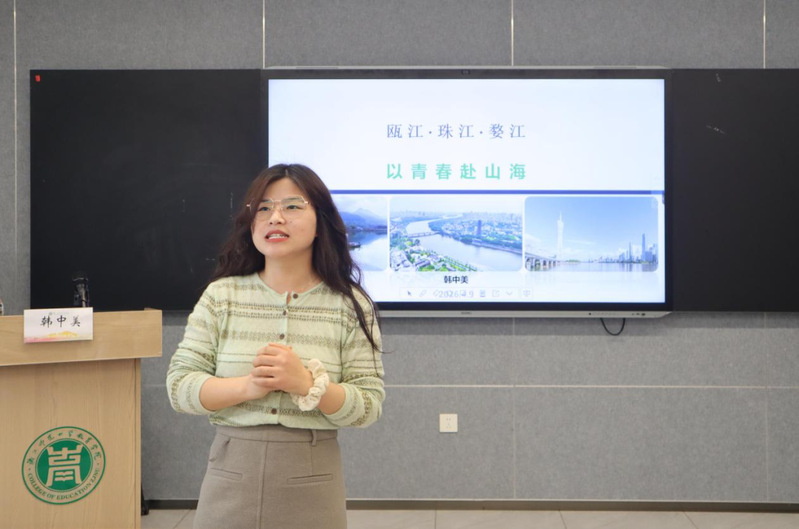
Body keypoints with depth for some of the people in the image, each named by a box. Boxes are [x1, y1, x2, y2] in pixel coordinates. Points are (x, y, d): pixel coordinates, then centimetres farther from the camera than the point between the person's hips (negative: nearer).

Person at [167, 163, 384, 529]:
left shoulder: (350, 306, -2)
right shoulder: (220, 296, 2)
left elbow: (369, 406, -5)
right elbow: (179, 385, -2)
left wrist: (308, 384, -21)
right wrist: (248, 387, -18)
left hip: (311, 482, -1)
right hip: (232, 474, 1)